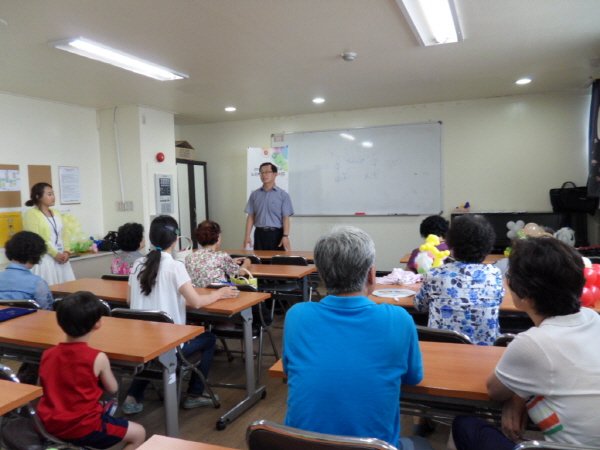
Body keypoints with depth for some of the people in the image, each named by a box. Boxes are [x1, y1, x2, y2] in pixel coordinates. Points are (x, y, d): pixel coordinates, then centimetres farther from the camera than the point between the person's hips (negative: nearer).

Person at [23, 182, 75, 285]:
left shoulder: (56, 213, 16)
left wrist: (66, 251, -2)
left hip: (61, 257, 6)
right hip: (44, 259, -6)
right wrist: (54, 254, -14)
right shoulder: (31, 213, -5)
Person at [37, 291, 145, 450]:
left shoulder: (47, 354, -5)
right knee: (139, 433, 7)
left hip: (49, 425, 7)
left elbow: (45, 386, 11)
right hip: (82, 428, -7)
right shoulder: (98, 358, -19)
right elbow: (112, 389, -5)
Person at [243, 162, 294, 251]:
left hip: (276, 233, -2)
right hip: (259, 233, 2)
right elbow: (251, 216, 8)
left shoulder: (283, 195, 2)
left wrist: (286, 236, -14)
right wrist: (247, 236, 0)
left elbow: (286, 217, -4)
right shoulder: (255, 195, 10)